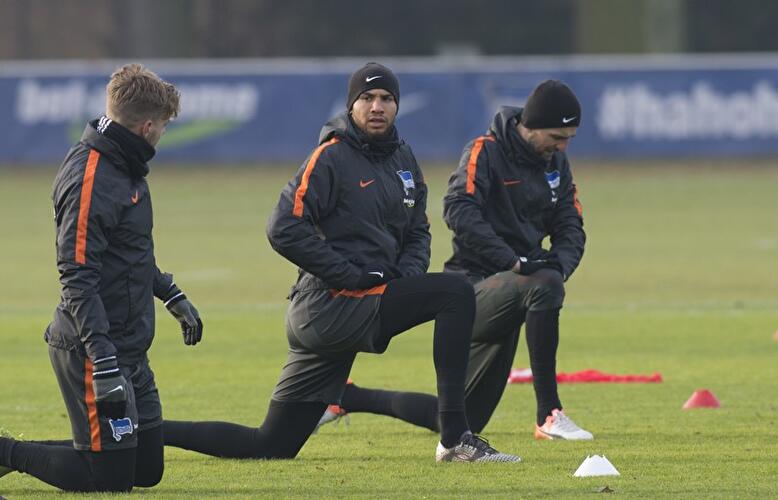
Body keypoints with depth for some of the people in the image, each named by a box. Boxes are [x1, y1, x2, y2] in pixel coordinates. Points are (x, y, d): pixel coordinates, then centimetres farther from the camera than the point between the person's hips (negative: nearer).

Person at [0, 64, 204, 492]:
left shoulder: (125, 167, 11)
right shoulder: (90, 179, -20)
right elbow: (77, 277, -25)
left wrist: (173, 297, 33)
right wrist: (103, 361, -30)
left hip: (130, 351, 10)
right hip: (93, 347, -10)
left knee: (147, 469, 12)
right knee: (111, 477, -8)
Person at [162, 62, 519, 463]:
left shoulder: (402, 159, 17)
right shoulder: (332, 158, -9)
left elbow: (417, 231, 25)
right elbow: (283, 230, -16)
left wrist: (409, 272, 3)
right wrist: (352, 275, -17)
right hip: (332, 306, -9)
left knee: (271, 445, 7)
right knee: (456, 293, -18)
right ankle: (455, 438, -18)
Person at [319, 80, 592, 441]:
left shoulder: (556, 163, 12)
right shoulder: (485, 152, -11)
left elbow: (571, 229, 11)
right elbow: (458, 209, -26)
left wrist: (560, 264, -13)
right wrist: (515, 261, -34)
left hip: (504, 303, 8)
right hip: (475, 286, -8)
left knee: (465, 420, 8)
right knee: (543, 285, -38)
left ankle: (347, 398, 26)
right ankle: (549, 415, -34)